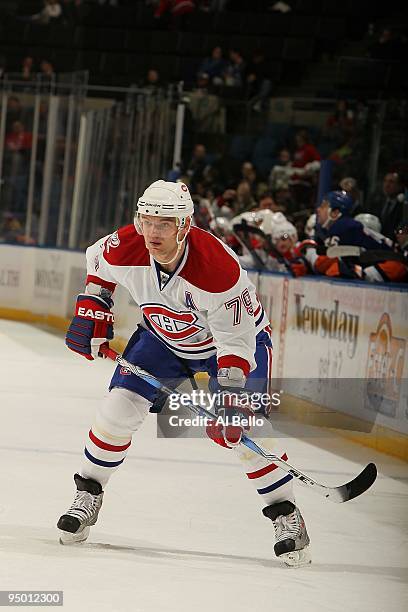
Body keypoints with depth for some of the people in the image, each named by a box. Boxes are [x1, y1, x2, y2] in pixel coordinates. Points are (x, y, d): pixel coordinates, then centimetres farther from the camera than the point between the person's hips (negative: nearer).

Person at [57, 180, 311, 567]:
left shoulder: (218, 267, -39)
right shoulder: (125, 248, -25)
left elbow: (236, 339, -32)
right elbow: (97, 262, 2)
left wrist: (230, 397, -39)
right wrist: (91, 311, -4)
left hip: (238, 336, -4)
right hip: (163, 335, 4)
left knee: (241, 427, -20)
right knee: (121, 405, -8)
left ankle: (286, 517, -7)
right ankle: (87, 497, 10)